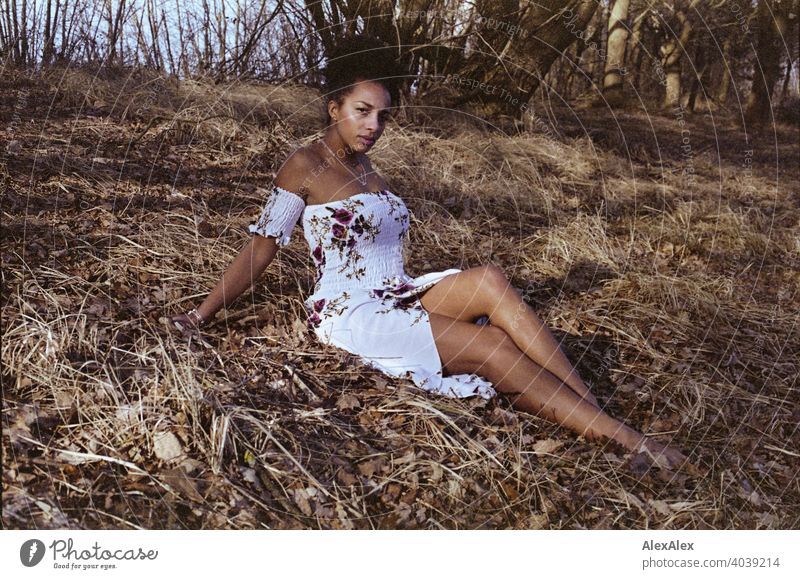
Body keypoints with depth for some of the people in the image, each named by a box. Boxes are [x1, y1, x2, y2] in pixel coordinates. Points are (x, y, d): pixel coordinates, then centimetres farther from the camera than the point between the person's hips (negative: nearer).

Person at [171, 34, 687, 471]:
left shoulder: (364, 167, 18)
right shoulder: (306, 166, -3)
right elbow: (262, 247, -3)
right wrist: (204, 314, -4)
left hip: (399, 298, 6)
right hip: (351, 313, -6)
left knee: (489, 280, -25)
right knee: (493, 347, -24)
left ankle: (595, 407, -26)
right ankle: (621, 438, -21)